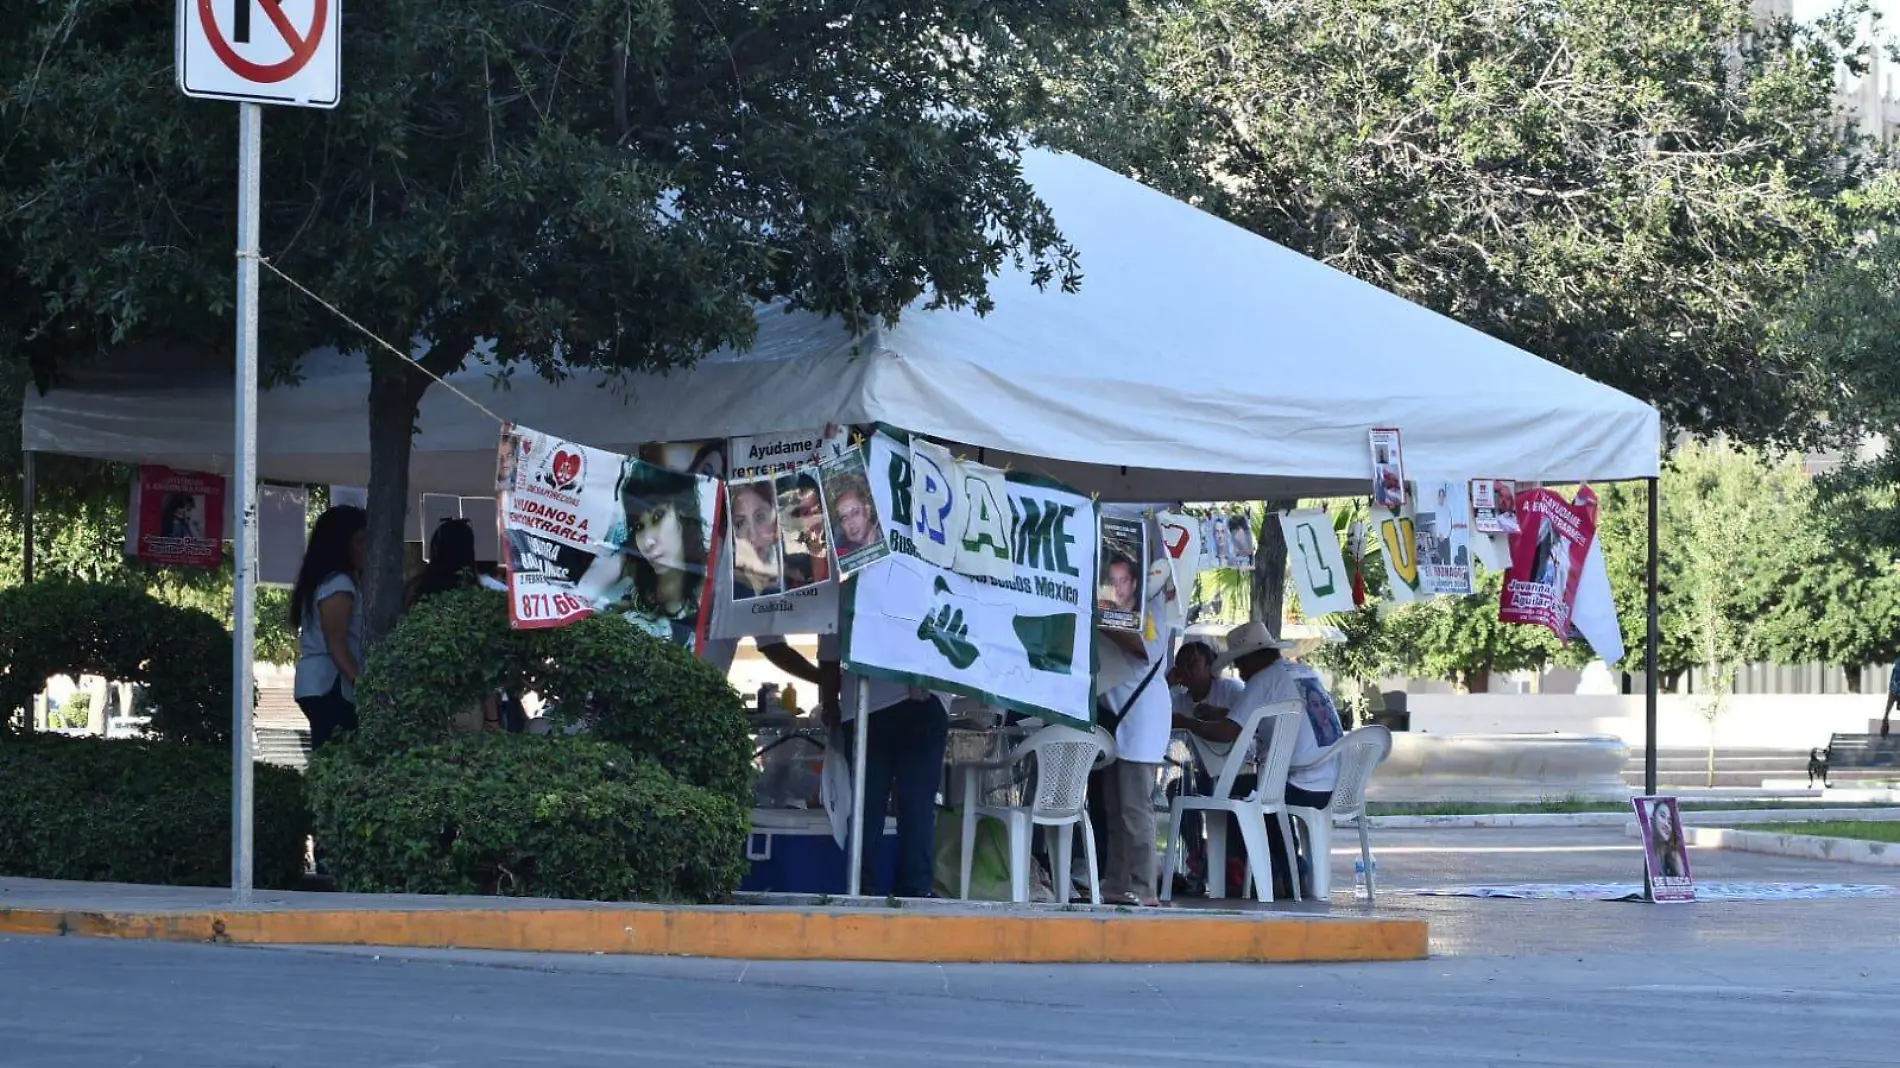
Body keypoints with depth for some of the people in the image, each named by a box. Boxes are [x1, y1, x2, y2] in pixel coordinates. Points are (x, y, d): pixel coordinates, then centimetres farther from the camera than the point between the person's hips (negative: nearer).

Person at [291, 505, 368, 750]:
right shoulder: (339, 584, -9)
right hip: (332, 686, -10)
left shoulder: (321, 581, 20)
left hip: (316, 684, 10)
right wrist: (362, 683, -20)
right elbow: (336, 642, -16)